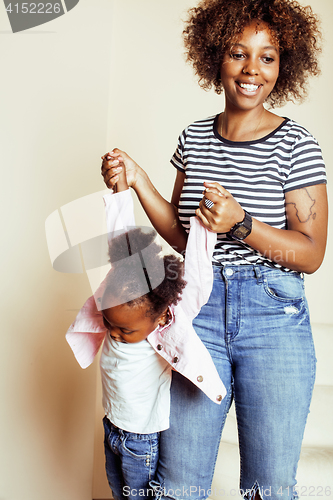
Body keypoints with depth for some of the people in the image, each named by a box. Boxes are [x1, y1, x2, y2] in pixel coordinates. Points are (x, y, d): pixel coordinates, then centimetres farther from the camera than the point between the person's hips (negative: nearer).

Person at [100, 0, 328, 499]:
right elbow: (183, 236, 11)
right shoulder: (194, 137, 7)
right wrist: (138, 180, -1)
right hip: (200, 308, 3)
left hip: (274, 315, -2)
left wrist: (241, 223, -22)